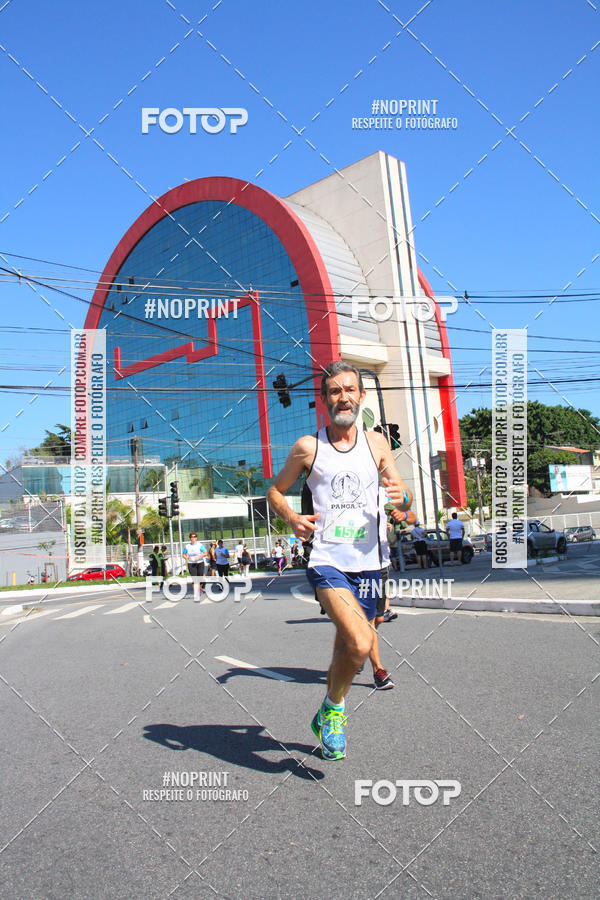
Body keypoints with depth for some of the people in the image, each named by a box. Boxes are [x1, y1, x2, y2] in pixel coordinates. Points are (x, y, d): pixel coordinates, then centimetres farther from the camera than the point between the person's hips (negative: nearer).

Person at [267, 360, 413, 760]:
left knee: (346, 646, 14)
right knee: (360, 643, -21)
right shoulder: (308, 447, -1)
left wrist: (400, 496, -13)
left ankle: (328, 717, 41)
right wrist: (292, 518, -11)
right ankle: (334, 707, 9)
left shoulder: (376, 442, 7)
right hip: (326, 562, -3)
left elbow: (405, 500, 12)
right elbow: (275, 491, 9)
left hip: (367, 563, 4)